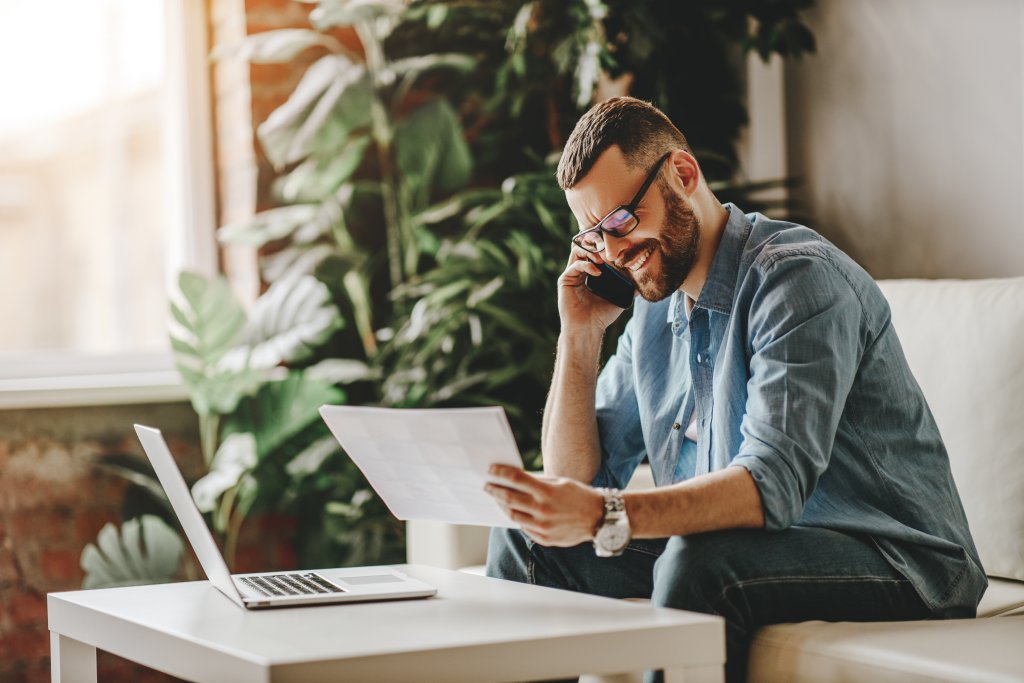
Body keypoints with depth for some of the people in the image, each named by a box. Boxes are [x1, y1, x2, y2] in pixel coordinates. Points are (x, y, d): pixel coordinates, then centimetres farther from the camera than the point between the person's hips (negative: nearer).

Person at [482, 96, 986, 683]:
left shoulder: (799, 277, -17)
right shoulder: (656, 308, 9)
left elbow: (774, 485, -31)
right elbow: (577, 478, 10)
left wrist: (605, 516, -43)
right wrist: (581, 334, 0)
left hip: (899, 562, -8)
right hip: (751, 550, 8)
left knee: (701, 561, -35)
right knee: (527, 539, -1)